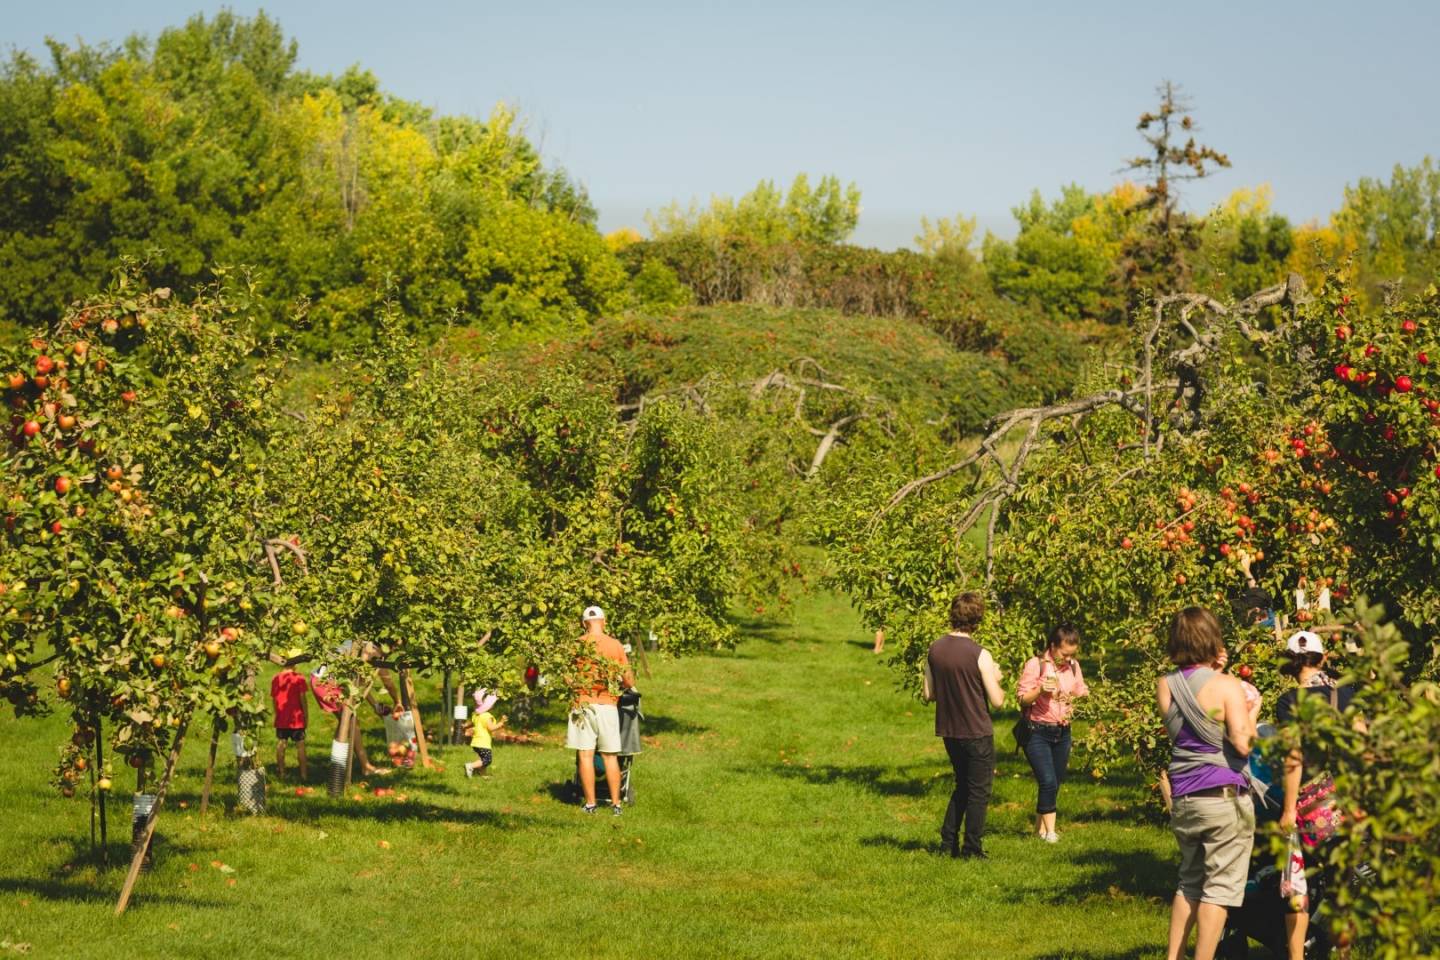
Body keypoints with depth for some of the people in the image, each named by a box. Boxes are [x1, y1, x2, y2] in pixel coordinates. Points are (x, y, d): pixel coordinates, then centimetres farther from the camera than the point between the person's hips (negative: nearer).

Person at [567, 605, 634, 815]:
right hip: (608, 705, 2)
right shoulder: (616, 645, 0)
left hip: (583, 704, -2)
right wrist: (626, 687, 25)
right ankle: (616, 804, 10)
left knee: (586, 756, 2)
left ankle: (590, 803, 3)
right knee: (610, 757, 8)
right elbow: (628, 681, 3)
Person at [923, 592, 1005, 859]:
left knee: (962, 785, 22)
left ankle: (948, 842, 19)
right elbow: (997, 700, -14)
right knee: (979, 791, 7)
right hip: (977, 732, -6)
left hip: (948, 730, 6)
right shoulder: (980, 655, -18)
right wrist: (995, 679, 5)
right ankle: (972, 849, 10)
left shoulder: (935, 650, -2)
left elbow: (929, 695, 5)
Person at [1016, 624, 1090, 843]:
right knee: (1048, 782, -15)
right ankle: (1050, 831, -7)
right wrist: (1040, 690, -26)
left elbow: (1081, 693, 18)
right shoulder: (1035, 665, -10)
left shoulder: (1073, 667, 6)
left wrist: (1083, 697, -5)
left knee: (1055, 783, 8)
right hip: (1037, 732, -6)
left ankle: (1039, 828, 20)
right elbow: (1022, 699, -8)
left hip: (1062, 733, 6)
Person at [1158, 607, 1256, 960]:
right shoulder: (1226, 686, -13)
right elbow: (1242, 743, -19)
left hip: (1182, 799, 6)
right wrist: (1250, 720, 2)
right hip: (1224, 798, -6)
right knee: (1220, 886, 1)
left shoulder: (1165, 687, 2)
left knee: (1189, 881, 20)